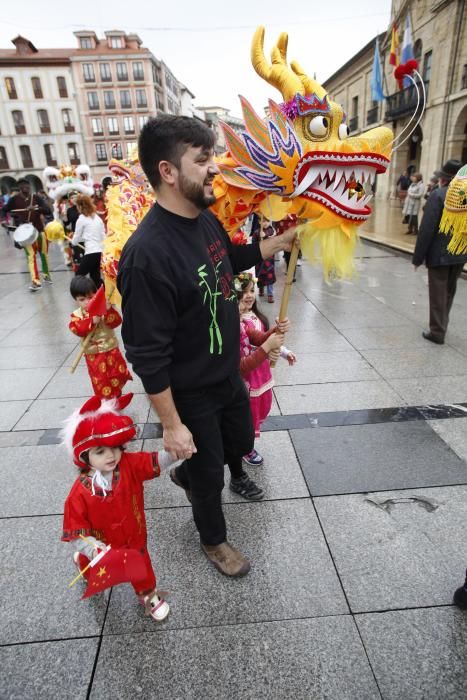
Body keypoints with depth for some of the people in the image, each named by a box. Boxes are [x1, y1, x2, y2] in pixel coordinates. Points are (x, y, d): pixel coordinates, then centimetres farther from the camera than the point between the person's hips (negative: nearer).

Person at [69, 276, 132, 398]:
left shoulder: (103, 309, -8)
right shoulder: (77, 315, -6)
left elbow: (116, 322, -19)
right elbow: (77, 329, -23)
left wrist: (109, 310, -35)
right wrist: (92, 321, -33)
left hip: (111, 348, 1)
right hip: (93, 354, -1)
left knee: (119, 374, 15)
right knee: (100, 380, 6)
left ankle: (116, 394, 39)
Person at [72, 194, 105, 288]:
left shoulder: (81, 219, -4)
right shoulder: (97, 217, 14)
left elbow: (76, 239, 3)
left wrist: (72, 242, 23)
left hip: (91, 252, -7)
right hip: (101, 251, 7)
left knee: (79, 275, 5)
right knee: (95, 277, 14)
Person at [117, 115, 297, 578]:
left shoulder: (206, 219, -5)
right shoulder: (147, 254, -32)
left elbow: (232, 259, 18)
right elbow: (147, 355, -27)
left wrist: (283, 241, 9)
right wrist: (172, 425, -19)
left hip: (229, 374, 8)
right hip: (191, 394, -7)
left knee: (241, 443, 28)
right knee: (210, 474, 16)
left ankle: (185, 472, 58)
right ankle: (213, 540, 48)